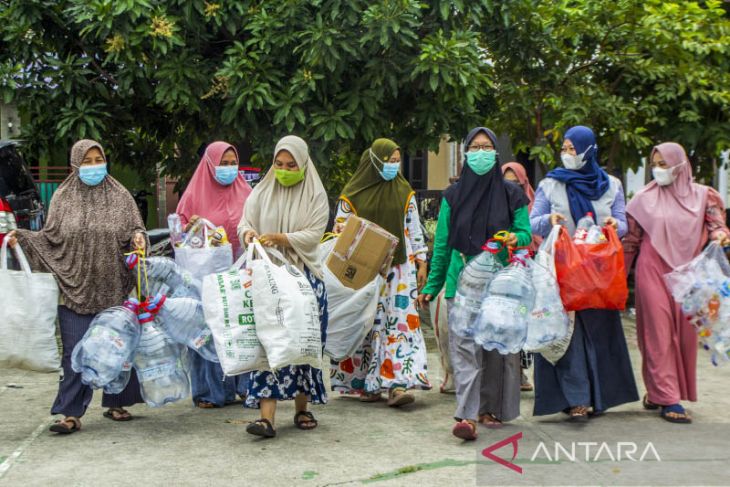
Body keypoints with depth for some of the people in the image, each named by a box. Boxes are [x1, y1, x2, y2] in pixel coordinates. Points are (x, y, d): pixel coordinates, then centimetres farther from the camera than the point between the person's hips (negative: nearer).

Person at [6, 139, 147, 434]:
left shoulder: (120, 196, 5)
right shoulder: (63, 198, 5)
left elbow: (134, 231, 6)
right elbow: (51, 238, 6)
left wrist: (138, 237, -15)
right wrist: (22, 239, -8)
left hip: (113, 289, 1)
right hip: (76, 288, -1)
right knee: (75, 353, -3)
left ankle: (115, 403, 24)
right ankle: (71, 414, 1)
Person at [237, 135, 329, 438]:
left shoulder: (315, 195, 2)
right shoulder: (262, 192, 9)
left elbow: (313, 235, -6)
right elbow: (245, 222, 9)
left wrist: (280, 238, -19)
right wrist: (248, 233, -14)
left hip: (304, 277, -1)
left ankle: (302, 409, 19)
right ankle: (267, 416, -11)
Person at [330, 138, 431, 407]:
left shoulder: (405, 193, 8)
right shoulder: (352, 194, 0)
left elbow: (415, 231, 11)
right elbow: (339, 229, 4)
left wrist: (421, 263, 6)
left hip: (399, 268, 2)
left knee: (400, 323, -8)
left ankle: (396, 384, -12)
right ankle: (366, 383, 13)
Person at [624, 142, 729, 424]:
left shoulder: (702, 196, 7)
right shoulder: (645, 199, 4)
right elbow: (631, 241, 5)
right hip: (652, 273, -2)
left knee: (684, 333, 4)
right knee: (659, 333, -5)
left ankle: (657, 391, 17)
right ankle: (667, 399, -4)